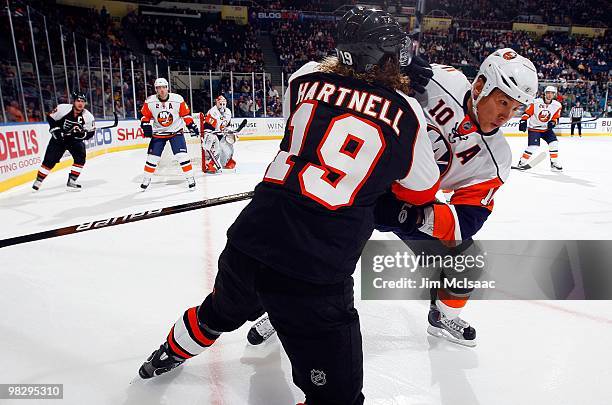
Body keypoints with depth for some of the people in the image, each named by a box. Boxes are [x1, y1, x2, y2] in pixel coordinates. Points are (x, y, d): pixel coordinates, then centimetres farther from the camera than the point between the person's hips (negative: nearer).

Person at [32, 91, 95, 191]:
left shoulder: (88, 116, -15)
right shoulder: (63, 108, -19)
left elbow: (90, 133, -12)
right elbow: (50, 117, -5)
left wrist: (81, 133, -30)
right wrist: (55, 129, -14)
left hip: (75, 139, 2)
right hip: (59, 138, -1)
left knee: (81, 157, -19)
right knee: (49, 160, -3)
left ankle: (71, 181, -7)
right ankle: (38, 181, 16)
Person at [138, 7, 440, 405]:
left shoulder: (308, 78, 7)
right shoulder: (406, 113, 0)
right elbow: (421, 192, 13)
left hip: (249, 241, 7)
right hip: (314, 272, -6)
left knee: (221, 311, 36)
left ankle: (170, 353, 65)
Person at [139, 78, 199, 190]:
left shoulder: (177, 99, -12)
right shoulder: (149, 101, -9)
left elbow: (185, 114, -2)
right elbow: (145, 115, 4)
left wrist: (192, 126, -6)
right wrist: (146, 126, -11)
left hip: (176, 132, -2)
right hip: (158, 133, 2)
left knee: (182, 156, -13)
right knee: (152, 158, 3)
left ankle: (190, 179, -1)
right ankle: (146, 180, 21)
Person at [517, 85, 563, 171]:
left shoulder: (557, 105, -2)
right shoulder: (536, 102, -13)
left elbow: (556, 118, 5)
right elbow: (527, 113, -11)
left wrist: (553, 122, -16)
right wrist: (523, 121, -24)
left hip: (546, 129, 4)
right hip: (534, 128, -4)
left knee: (554, 143, -9)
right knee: (533, 147, -17)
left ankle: (555, 164, 6)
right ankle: (522, 162, 0)